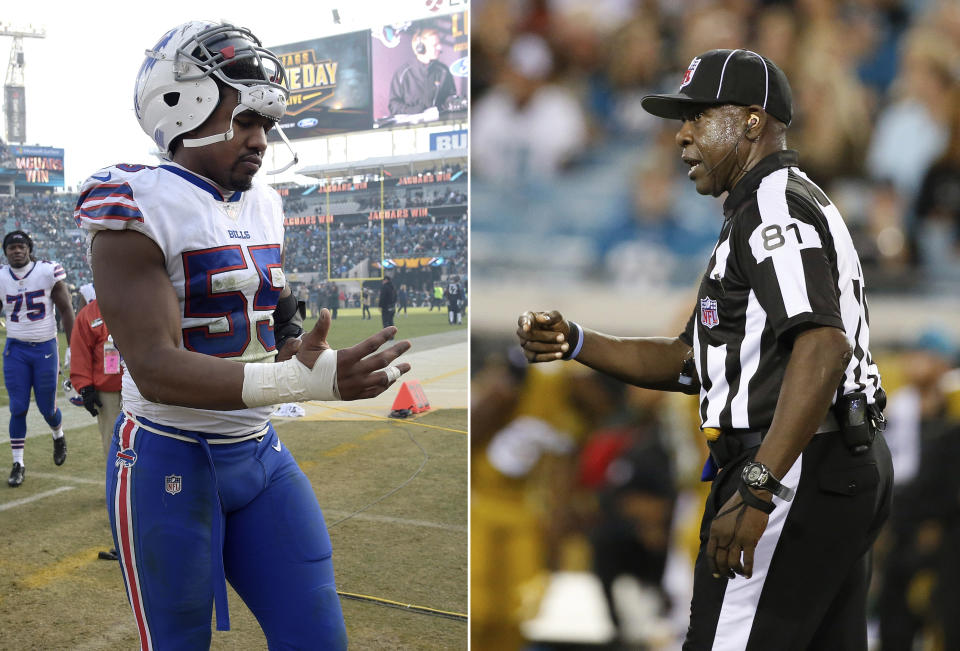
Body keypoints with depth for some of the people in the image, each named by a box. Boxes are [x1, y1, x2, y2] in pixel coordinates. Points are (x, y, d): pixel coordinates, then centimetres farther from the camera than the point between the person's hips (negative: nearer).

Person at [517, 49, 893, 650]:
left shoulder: (775, 205, -11)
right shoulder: (769, 211, 24)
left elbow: (823, 346, -28)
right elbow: (691, 363, 22)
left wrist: (757, 489, -34)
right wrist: (574, 344, 9)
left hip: (799, 470, -11)